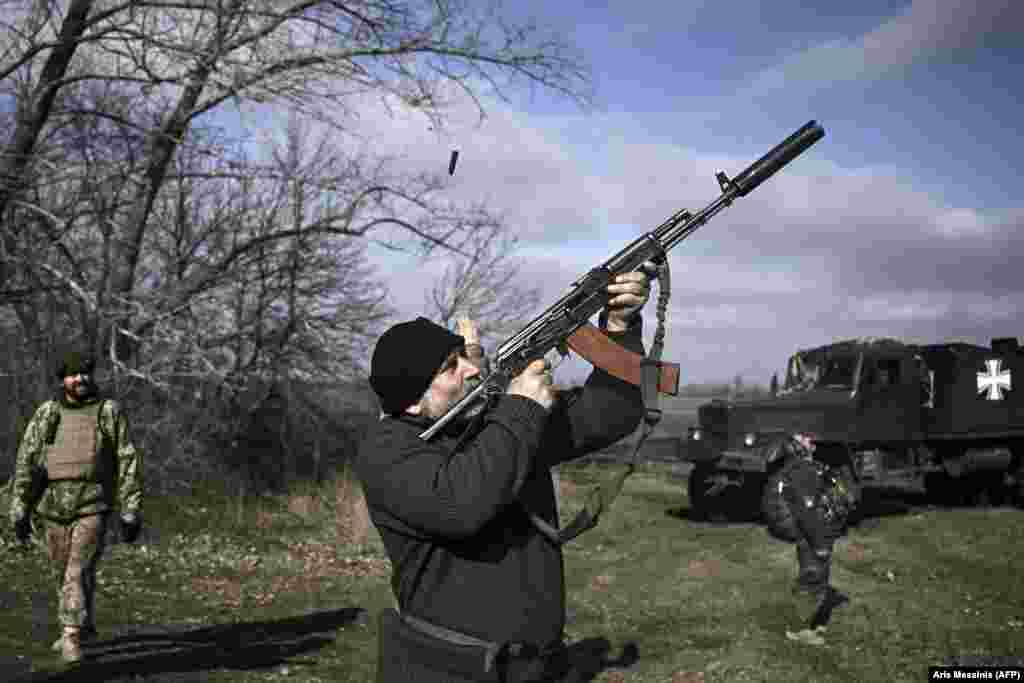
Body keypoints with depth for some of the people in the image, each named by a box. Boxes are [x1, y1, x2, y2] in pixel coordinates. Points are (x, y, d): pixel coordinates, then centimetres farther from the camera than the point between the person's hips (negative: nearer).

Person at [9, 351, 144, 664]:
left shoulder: (110, 412, -3)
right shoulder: (46, 414, 2)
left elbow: (129, 464, -3)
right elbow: (26, 463, 2)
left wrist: (131, 512, -7)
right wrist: (19, 511, -4)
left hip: (93, 508, -3)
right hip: (53, 508, 3)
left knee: (79, 573, -13)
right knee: (63, 573, 16)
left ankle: (72, 638, -7)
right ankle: (83, 626, 35)